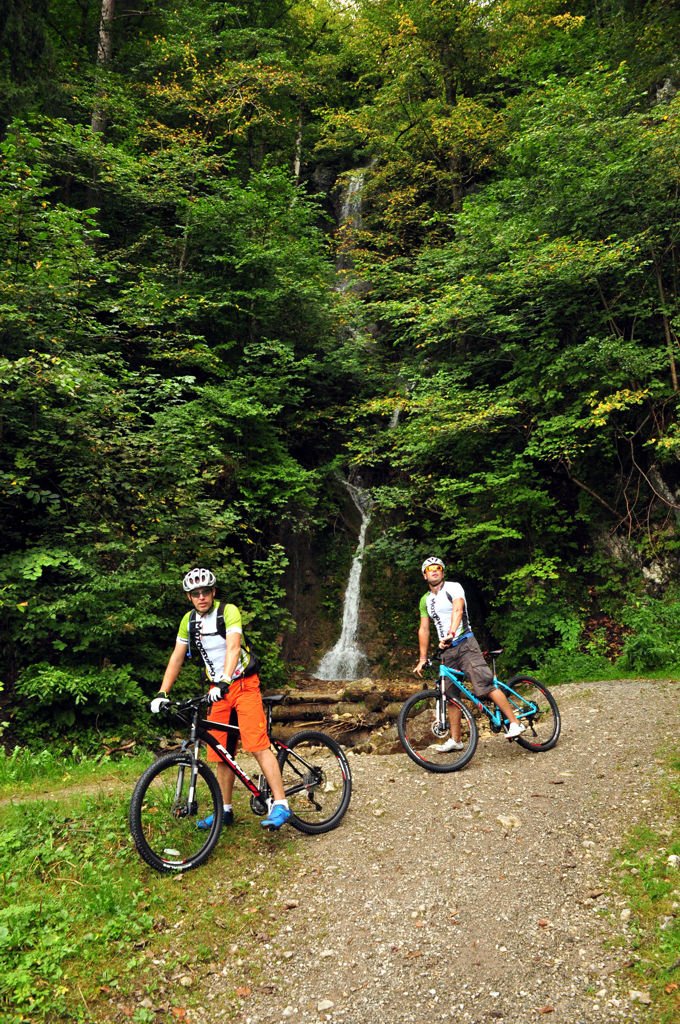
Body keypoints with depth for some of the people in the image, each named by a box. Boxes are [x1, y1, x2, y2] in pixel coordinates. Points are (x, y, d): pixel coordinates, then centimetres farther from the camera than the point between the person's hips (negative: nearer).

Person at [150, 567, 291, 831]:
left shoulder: (228, 611, -14)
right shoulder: (189, 620, 3)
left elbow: (233, 646, -28)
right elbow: (177, 657, 6)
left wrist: (224, 681, -41)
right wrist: (161, 693, -3)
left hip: (243, 684, -5)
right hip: (217, 689, 6)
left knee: (257, 745, -15)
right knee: (221, 753, 8)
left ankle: (280, 804, -13)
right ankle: (225, 810, 21)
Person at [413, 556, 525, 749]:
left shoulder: (453, 588, -5)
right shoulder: (425, 600, 13)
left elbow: (458, 609, -24)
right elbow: (424, 629, 14)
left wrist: (451, 633, -41)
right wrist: (422, 659, 11)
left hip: (465, 644, -6)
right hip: (446, 650, 6)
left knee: (485, 686, -16)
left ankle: (514, 723, -8)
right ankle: (455, 740, 17)